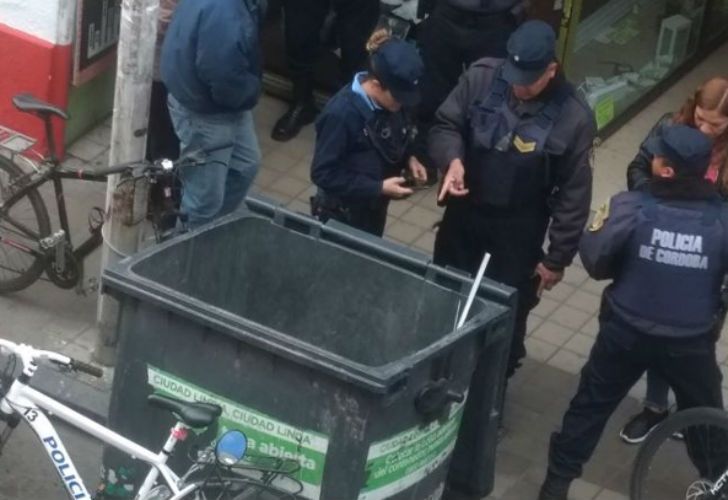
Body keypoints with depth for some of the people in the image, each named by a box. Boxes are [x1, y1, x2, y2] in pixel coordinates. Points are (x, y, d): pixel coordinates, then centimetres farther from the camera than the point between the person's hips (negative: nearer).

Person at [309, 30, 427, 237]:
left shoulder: (388, 101, -10)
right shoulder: (341, 113, -30)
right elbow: (323, 174, -25)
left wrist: (408, 159, -9)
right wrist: (379, 188, -26)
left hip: (374, 209, 7)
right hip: (342, 215, -7)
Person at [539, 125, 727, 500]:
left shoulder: (631, 207, -19)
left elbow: (596, 263, -10)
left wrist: (595, 232, 8)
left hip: (625, 332, 0)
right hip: (691, 341, 0)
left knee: (590, 406, 19)